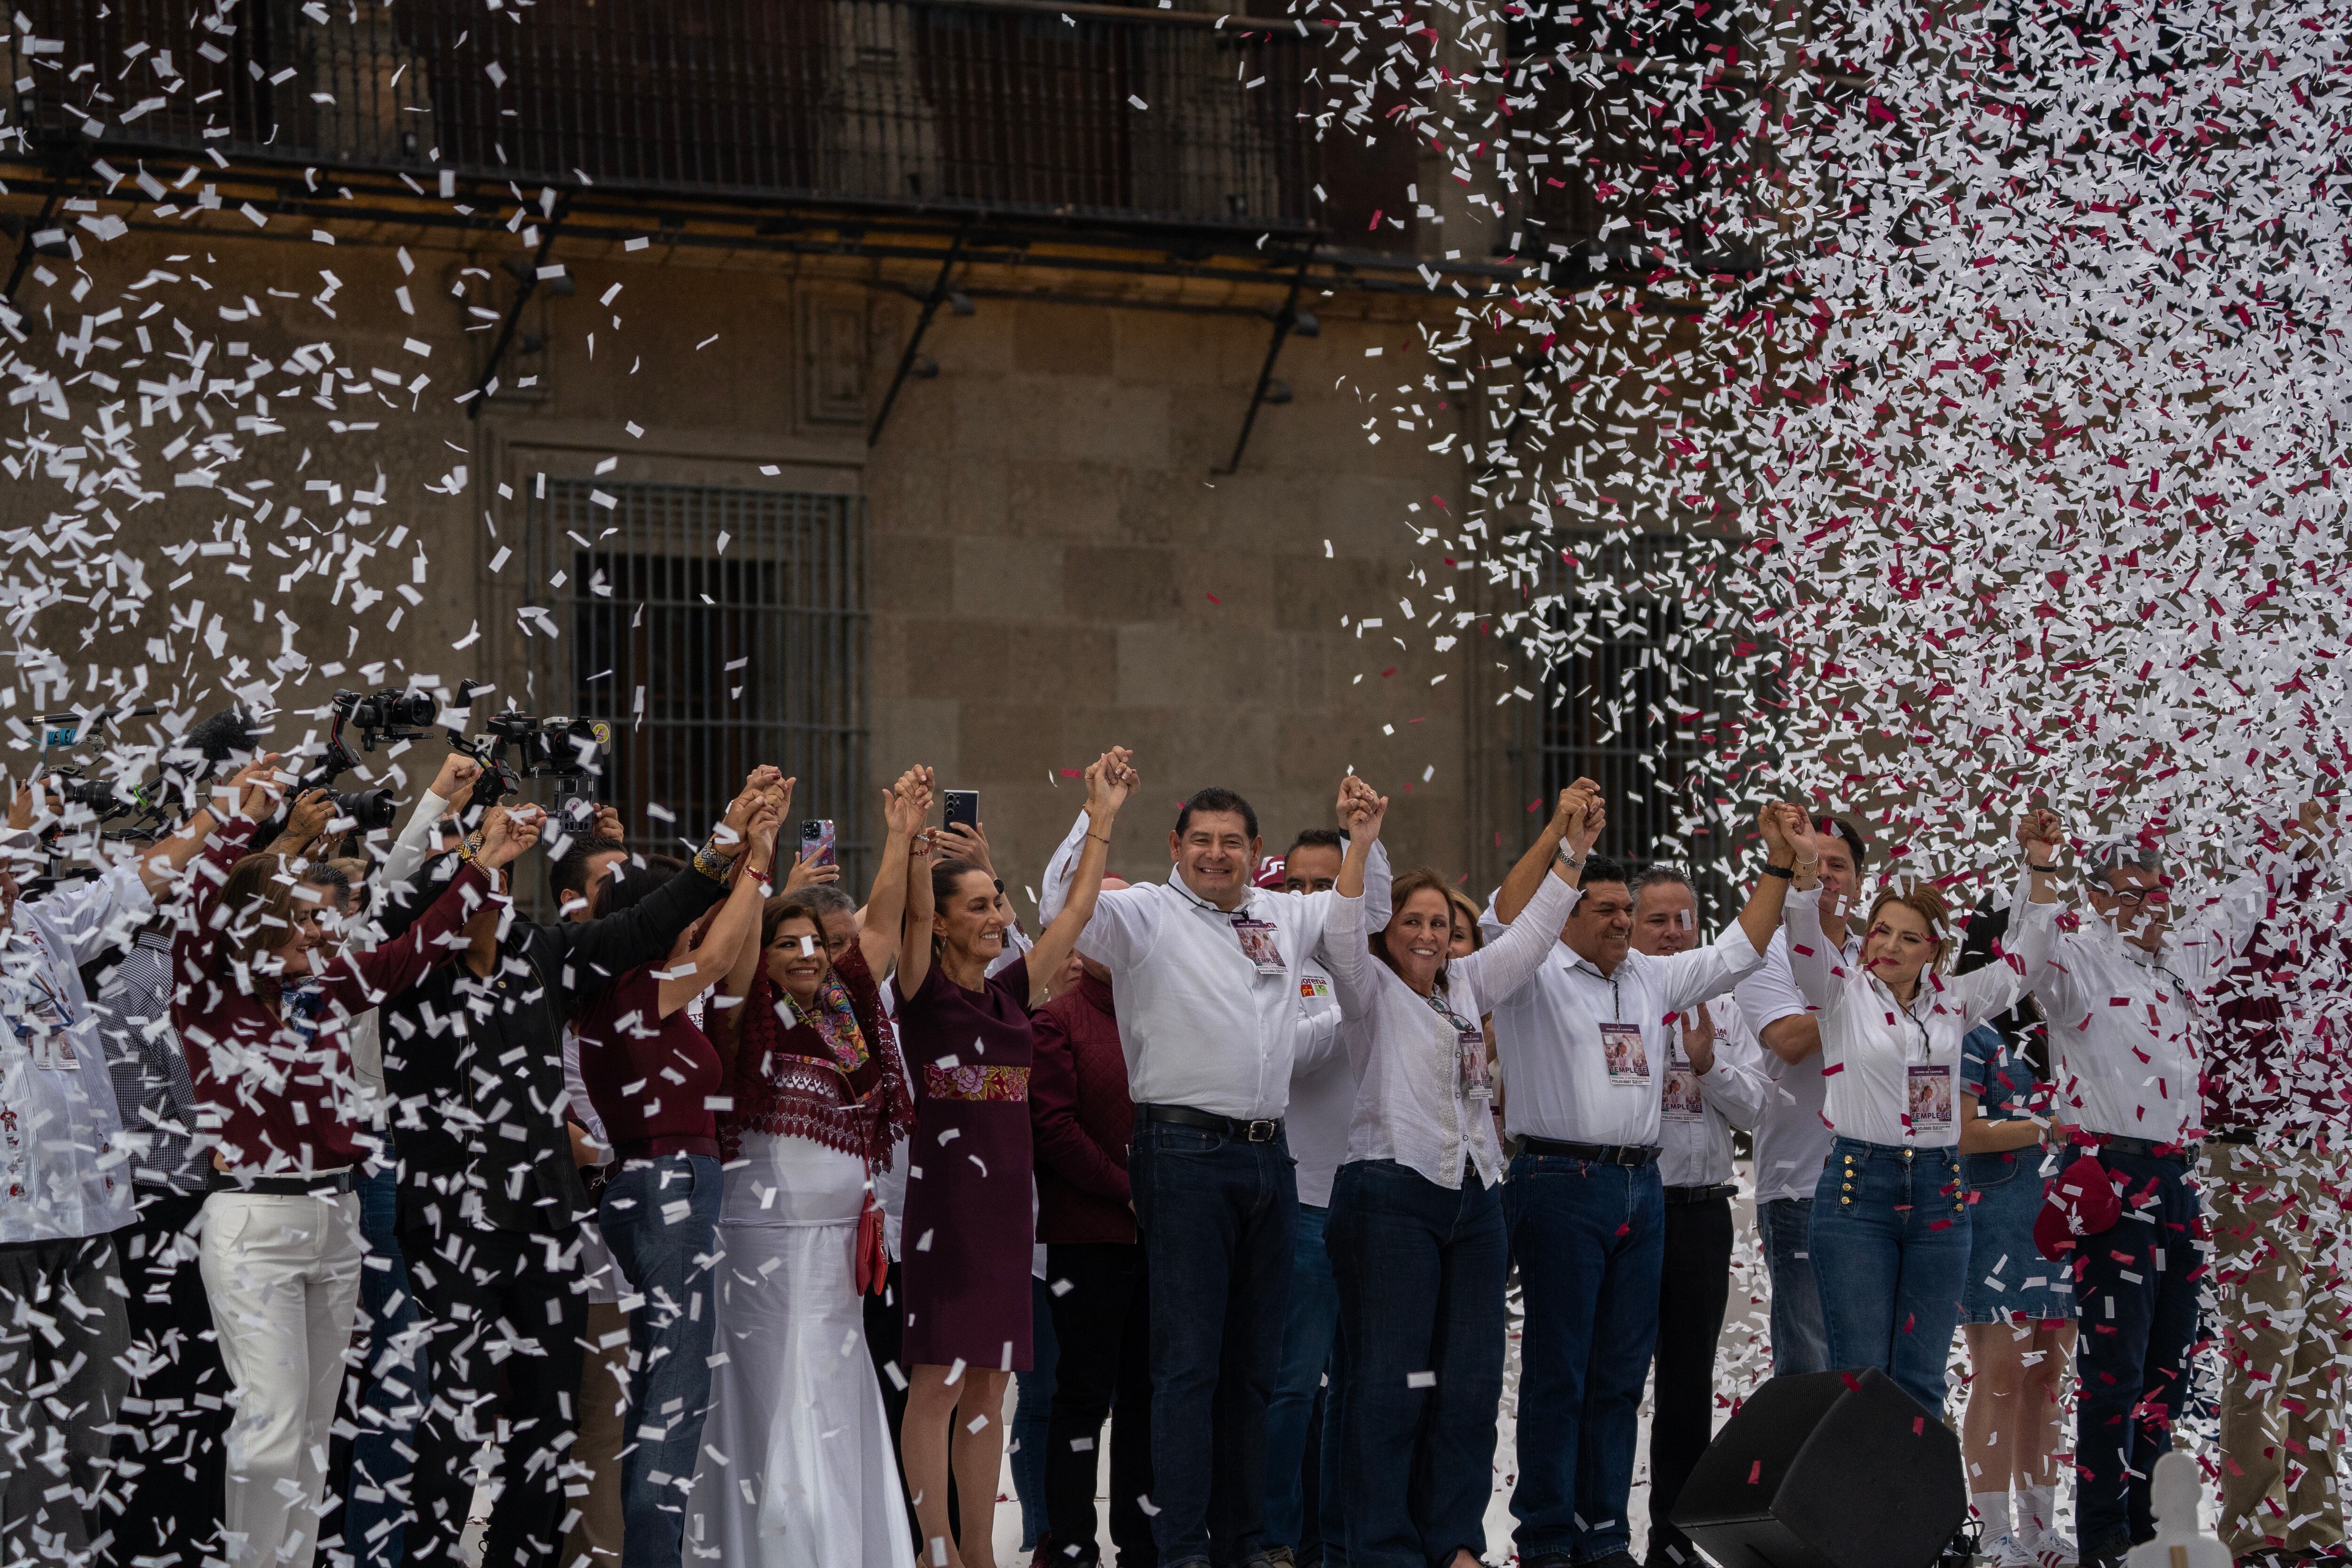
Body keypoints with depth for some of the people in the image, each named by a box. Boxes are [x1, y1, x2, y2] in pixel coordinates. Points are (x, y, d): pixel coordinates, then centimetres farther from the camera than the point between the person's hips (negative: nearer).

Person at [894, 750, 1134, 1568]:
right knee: (939, 1381, -5)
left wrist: (1103, 816, 20)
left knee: (989, 1386, 8)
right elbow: (916, 909, -19)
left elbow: (1076, 910, 19)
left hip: (1007, 1198, 7)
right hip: (947, 1192, -7)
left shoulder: (1011, 992, 13)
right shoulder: (925, 993, -3)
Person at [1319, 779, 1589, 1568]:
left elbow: (1531, 934, 21)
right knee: (1391, 1378, -6)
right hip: (1391, 1196, -6)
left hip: (1473, 1199, 7)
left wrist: (1574, 851, 15)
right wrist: (1360, 849, -28)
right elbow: (1342, 941, -18)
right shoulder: (1370, 991, 0)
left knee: (1471, 1378, 5)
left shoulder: (1465, 985, 18)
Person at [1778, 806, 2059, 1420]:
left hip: (1938, 1192, 3)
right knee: (1859, 1370, -4)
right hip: (1858, 1186, -3)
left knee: (1921, 1376, 5)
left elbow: (2025, 955, 16)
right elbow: (1806, 944, -15)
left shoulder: (1953, 1002, 11)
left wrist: (2039, 867, 6)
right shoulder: (1844, 996, 2)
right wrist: (1808, 867, -30)